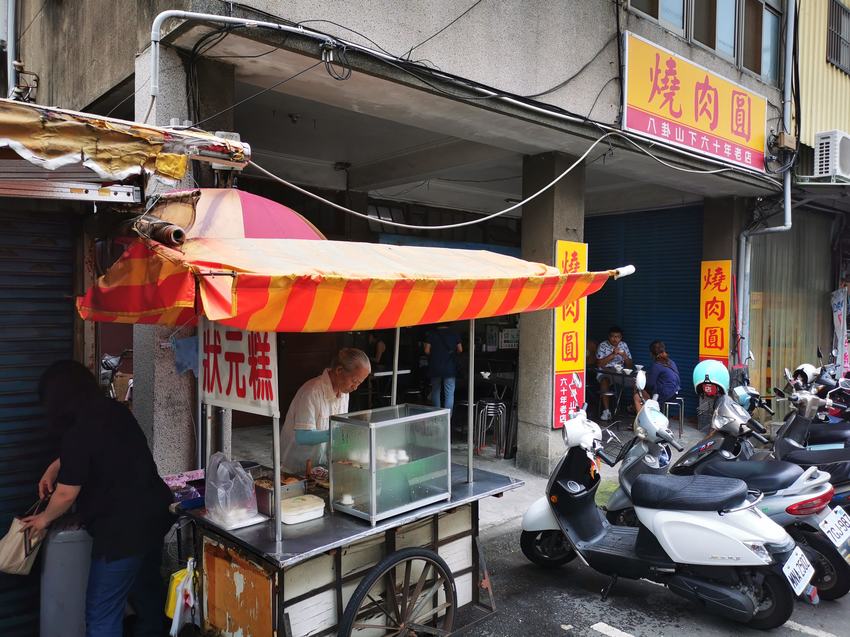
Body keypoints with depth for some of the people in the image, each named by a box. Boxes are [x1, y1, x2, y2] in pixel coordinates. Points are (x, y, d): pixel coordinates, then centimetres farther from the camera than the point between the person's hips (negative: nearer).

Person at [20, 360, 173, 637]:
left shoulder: (79, 434, -19)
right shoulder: (117, 412, 5)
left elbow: (66, 495, -8)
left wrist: (44, 519, 12)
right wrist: (55, 467, 19)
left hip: (124, 529, -9)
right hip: (155, 514, 9)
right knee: (147, 589, 26)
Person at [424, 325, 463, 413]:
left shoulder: (431, 334, -3)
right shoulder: (454, 335, 0)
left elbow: (427, 351, -7)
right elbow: (460, 350, 2)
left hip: (435, 368, 1)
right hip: (450, 369, 0)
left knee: (435, 391, 16)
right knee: (449, 394, 1)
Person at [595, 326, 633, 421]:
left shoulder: (623, 345, 9)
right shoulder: (603, 345, -3)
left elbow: (629, 365, 11)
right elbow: (599, 364, -12)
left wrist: (624, 356, -9)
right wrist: (612, 355, -16)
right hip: (605, 372, -4)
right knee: (605, 380, -36)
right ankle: (606, 411, -33)